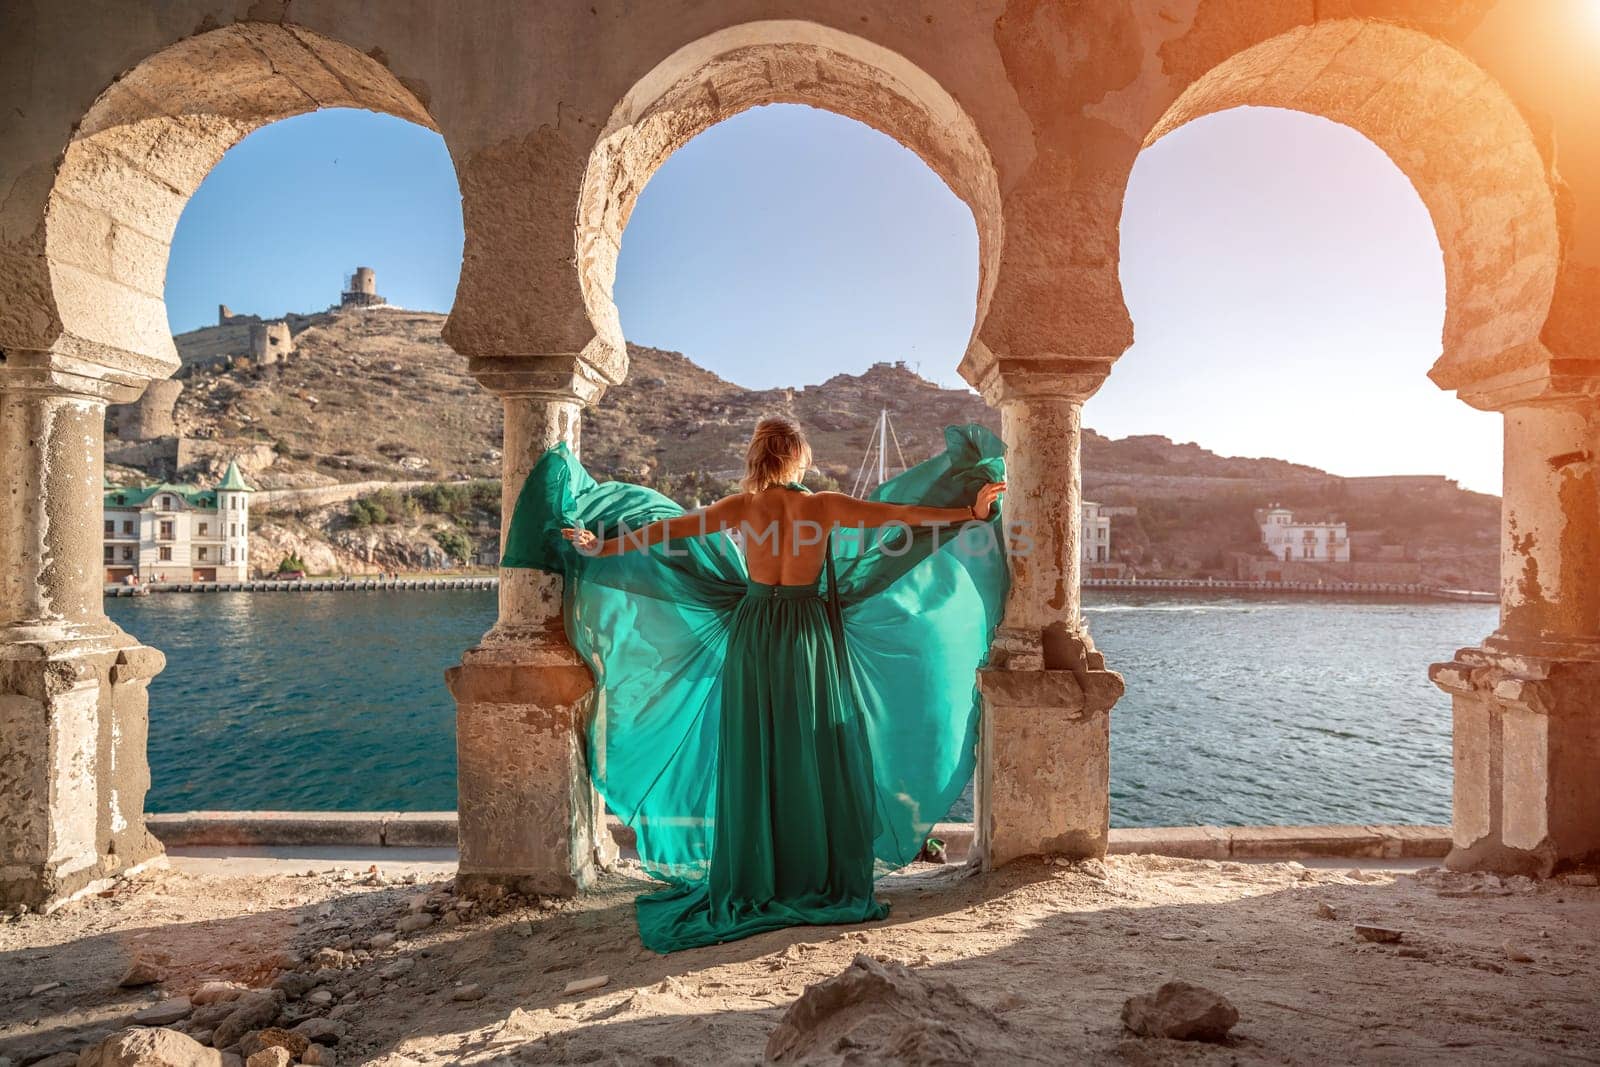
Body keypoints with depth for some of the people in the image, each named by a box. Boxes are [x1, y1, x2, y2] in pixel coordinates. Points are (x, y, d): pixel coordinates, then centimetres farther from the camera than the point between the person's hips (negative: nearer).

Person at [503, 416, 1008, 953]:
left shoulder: (741, 507, -2)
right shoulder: (824, 506, -6)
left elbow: (662, 529, 5)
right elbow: (904, 514, -3)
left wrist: (602, 546, 18)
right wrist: (970, 512, 7)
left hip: (754, 635, 1)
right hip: (811, 635, -1)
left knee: (753, 758, 9)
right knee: (818, 757, 8)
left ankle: (755, 882, 17)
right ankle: (825, 879, 15)